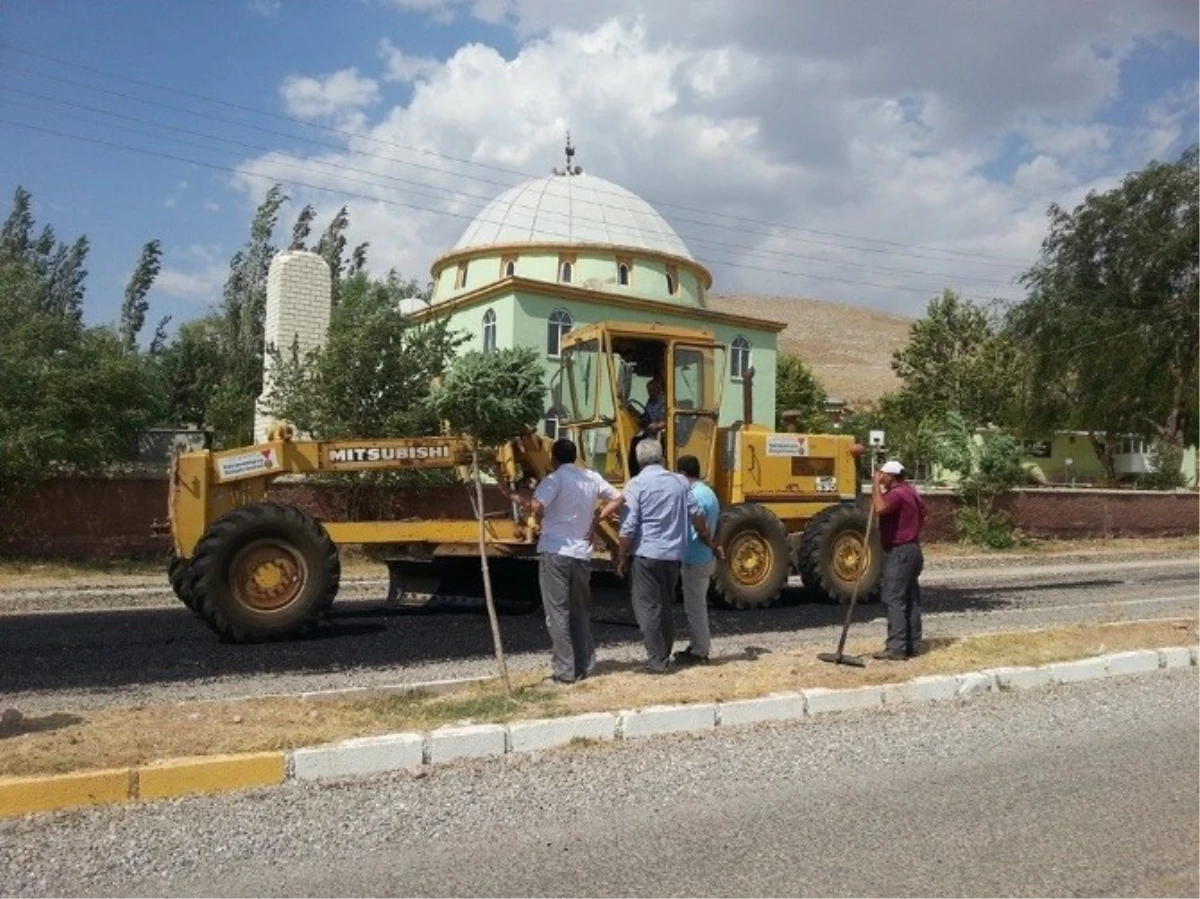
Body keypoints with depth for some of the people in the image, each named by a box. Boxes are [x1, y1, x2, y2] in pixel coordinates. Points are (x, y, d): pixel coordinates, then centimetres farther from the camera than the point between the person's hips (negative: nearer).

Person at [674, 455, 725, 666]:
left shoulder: (695, 496, -19)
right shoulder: (707, 492, 12)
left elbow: (701, 530, -23)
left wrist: (714, 548, -11)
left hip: (696, 560, -10)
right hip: (704, 558, 10)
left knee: (695, 606, -1)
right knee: (697, 605, 17)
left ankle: (699, 652, 6)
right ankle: (698, 647, 25)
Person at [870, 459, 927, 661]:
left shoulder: (897, 494, -16)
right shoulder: (910, 492, 18)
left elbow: (880, 508, -36)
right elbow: (921, 517, 32)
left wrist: (876, 484, -25)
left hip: (899, 552, -11)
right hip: (912, 548, 11)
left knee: (894, 599, -10)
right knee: (911, 599, 11)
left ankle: (896, 648, -12)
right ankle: (912, 644, 15)